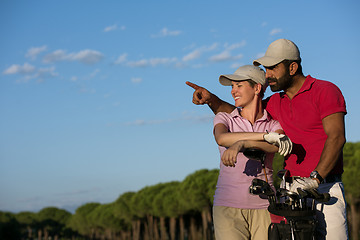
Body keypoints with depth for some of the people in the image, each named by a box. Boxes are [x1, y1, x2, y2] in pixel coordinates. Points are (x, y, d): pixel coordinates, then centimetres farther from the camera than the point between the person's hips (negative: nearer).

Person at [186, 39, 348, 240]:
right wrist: (211, 99, 9)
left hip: (324, 188, -5)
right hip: (290, 190, 5)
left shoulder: (325, 90, -2)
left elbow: (336, 137, -14)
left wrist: (315, 178, -24)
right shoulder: (277, 102, 17)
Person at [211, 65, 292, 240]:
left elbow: (276, 146, -15)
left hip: (263, 208, 0)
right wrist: (266, 135, -23)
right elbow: (221, 138, -15)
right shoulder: (224, 119, 9)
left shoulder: (274, 125, 8)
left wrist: (241, 144, -33)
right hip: (228, 207, 0)